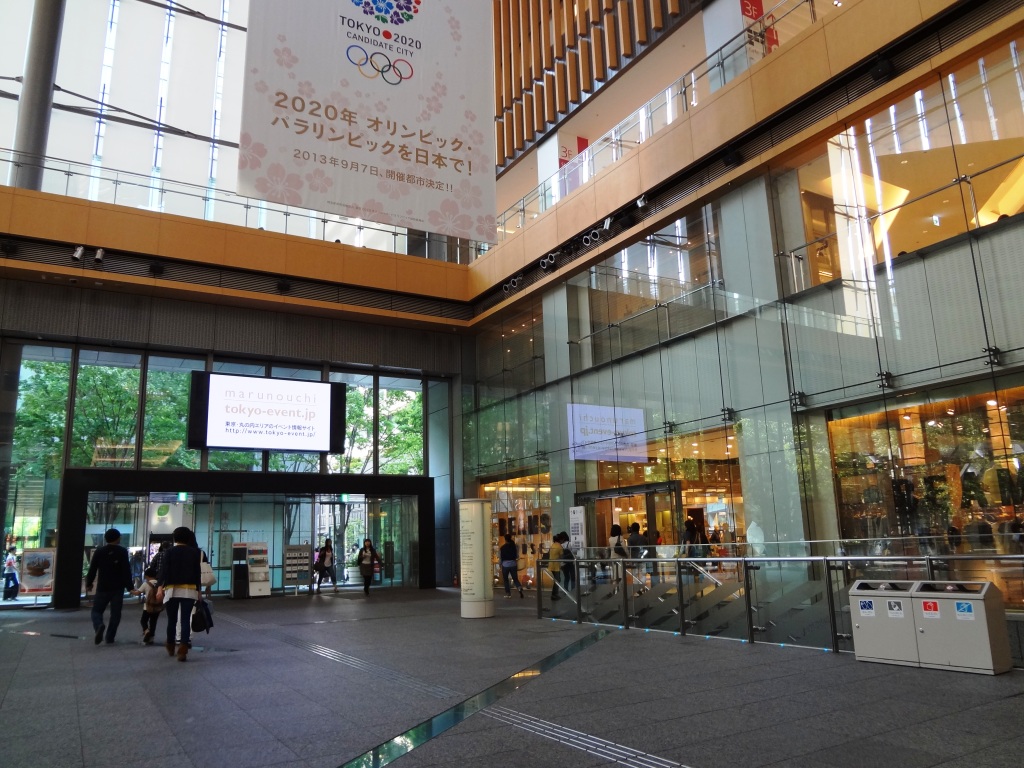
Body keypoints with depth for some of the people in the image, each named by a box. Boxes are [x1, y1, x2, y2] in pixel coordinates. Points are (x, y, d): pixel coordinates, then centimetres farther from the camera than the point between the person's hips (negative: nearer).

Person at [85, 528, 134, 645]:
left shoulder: (99, 552, 2)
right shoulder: (123, 552, -3)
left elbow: (92, 569, 4)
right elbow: (127, 571, -7)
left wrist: (89, 584, 18)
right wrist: (130, 587, -6)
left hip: (102, 588, 1)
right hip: (118, 588, -1)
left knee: (97, 610, 9)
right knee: (115, 613, 8)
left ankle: (99, 626, -21)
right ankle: (110, 638, 4)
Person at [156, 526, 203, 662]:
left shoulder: (170, 552, 3)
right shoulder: (194, 552, 6)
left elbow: (164, 570, -6)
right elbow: (198, 572, 6)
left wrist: (160, 588, -12)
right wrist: (199, 590, 12)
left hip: (172, 589, 0)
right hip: (189, 590, 0)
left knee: (172, 620, 14)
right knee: (186, 620, -2)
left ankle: (170, 647, 29)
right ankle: (183, 649, -14)